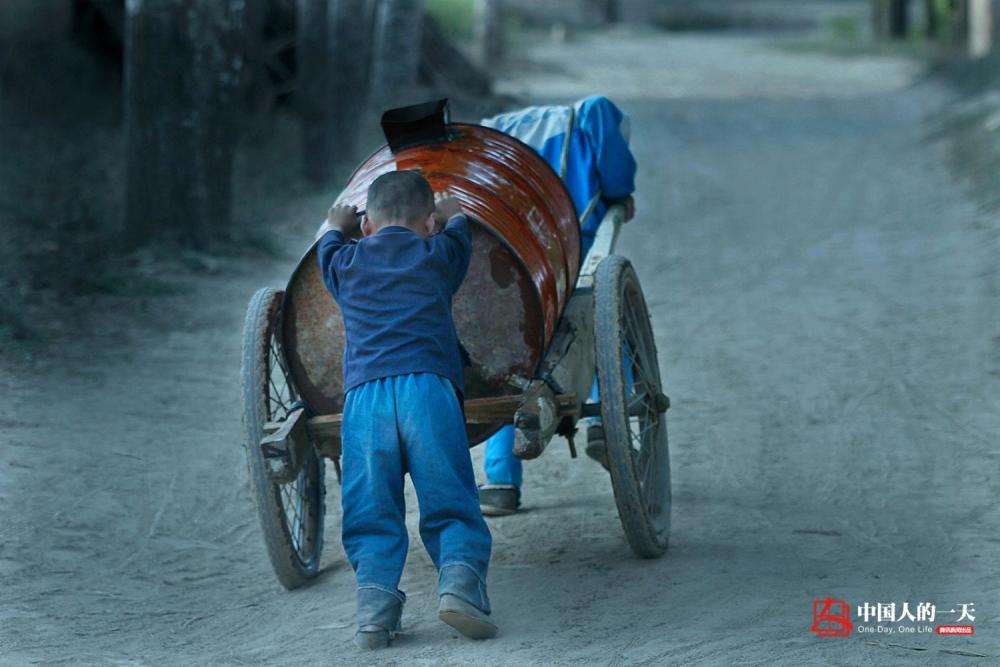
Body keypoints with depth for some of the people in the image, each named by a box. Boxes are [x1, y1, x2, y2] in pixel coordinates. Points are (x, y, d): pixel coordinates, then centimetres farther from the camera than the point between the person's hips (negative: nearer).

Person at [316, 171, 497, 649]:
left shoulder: (345, 263, 22)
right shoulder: (439, 254, 19)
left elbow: (328, 235, 47)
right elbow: (456, 219, 43)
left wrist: (338, 222, 68)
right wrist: (447, 212, 64)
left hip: (363, 393, 1)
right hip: (430, 389, -1)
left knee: (371, 517, 4)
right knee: (452, 508, 1)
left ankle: (375, 601, -16)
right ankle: (459, 582, -23)